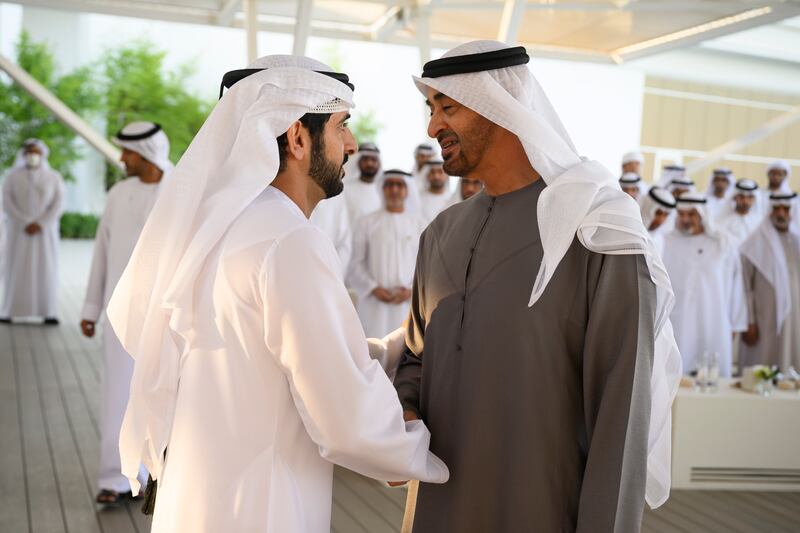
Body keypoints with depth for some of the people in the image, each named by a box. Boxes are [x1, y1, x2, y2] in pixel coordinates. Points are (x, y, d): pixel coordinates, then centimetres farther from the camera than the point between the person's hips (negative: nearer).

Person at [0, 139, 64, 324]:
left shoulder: (54, 178, 4)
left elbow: (57, 205, -3)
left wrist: (40, 224, -14)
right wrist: (25, 224, -16)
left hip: (45, 232, 0)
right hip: (19, 231, 0)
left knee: (46, 269, -4)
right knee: (16, 269, -3)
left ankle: (48, 312, -5)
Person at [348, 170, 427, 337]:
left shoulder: (420, 223, 8)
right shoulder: (367, 222, 6)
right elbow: (356, 263, 3)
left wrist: (412, 290, -7)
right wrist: (374, 288, -8)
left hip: (409, 302, 1)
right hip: (374, 303, -1)